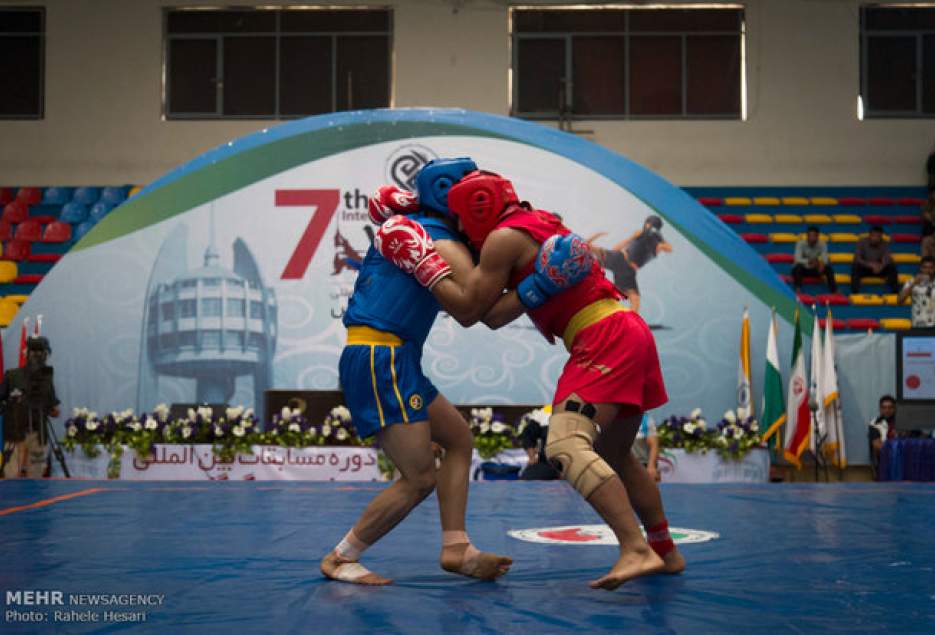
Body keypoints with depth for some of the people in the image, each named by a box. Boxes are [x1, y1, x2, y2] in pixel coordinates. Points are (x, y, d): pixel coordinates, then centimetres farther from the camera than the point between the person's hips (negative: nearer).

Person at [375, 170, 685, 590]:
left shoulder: (504, 237, -5)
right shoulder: (540, 223, 23)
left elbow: (468, 310, -4)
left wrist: (418, 259, -1)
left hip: (603, 338, -10)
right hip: (630, 331, 10)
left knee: (565, 447, -21)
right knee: (614, 454, 21)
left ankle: (637, 551, -30)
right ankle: (665, 552, 30)